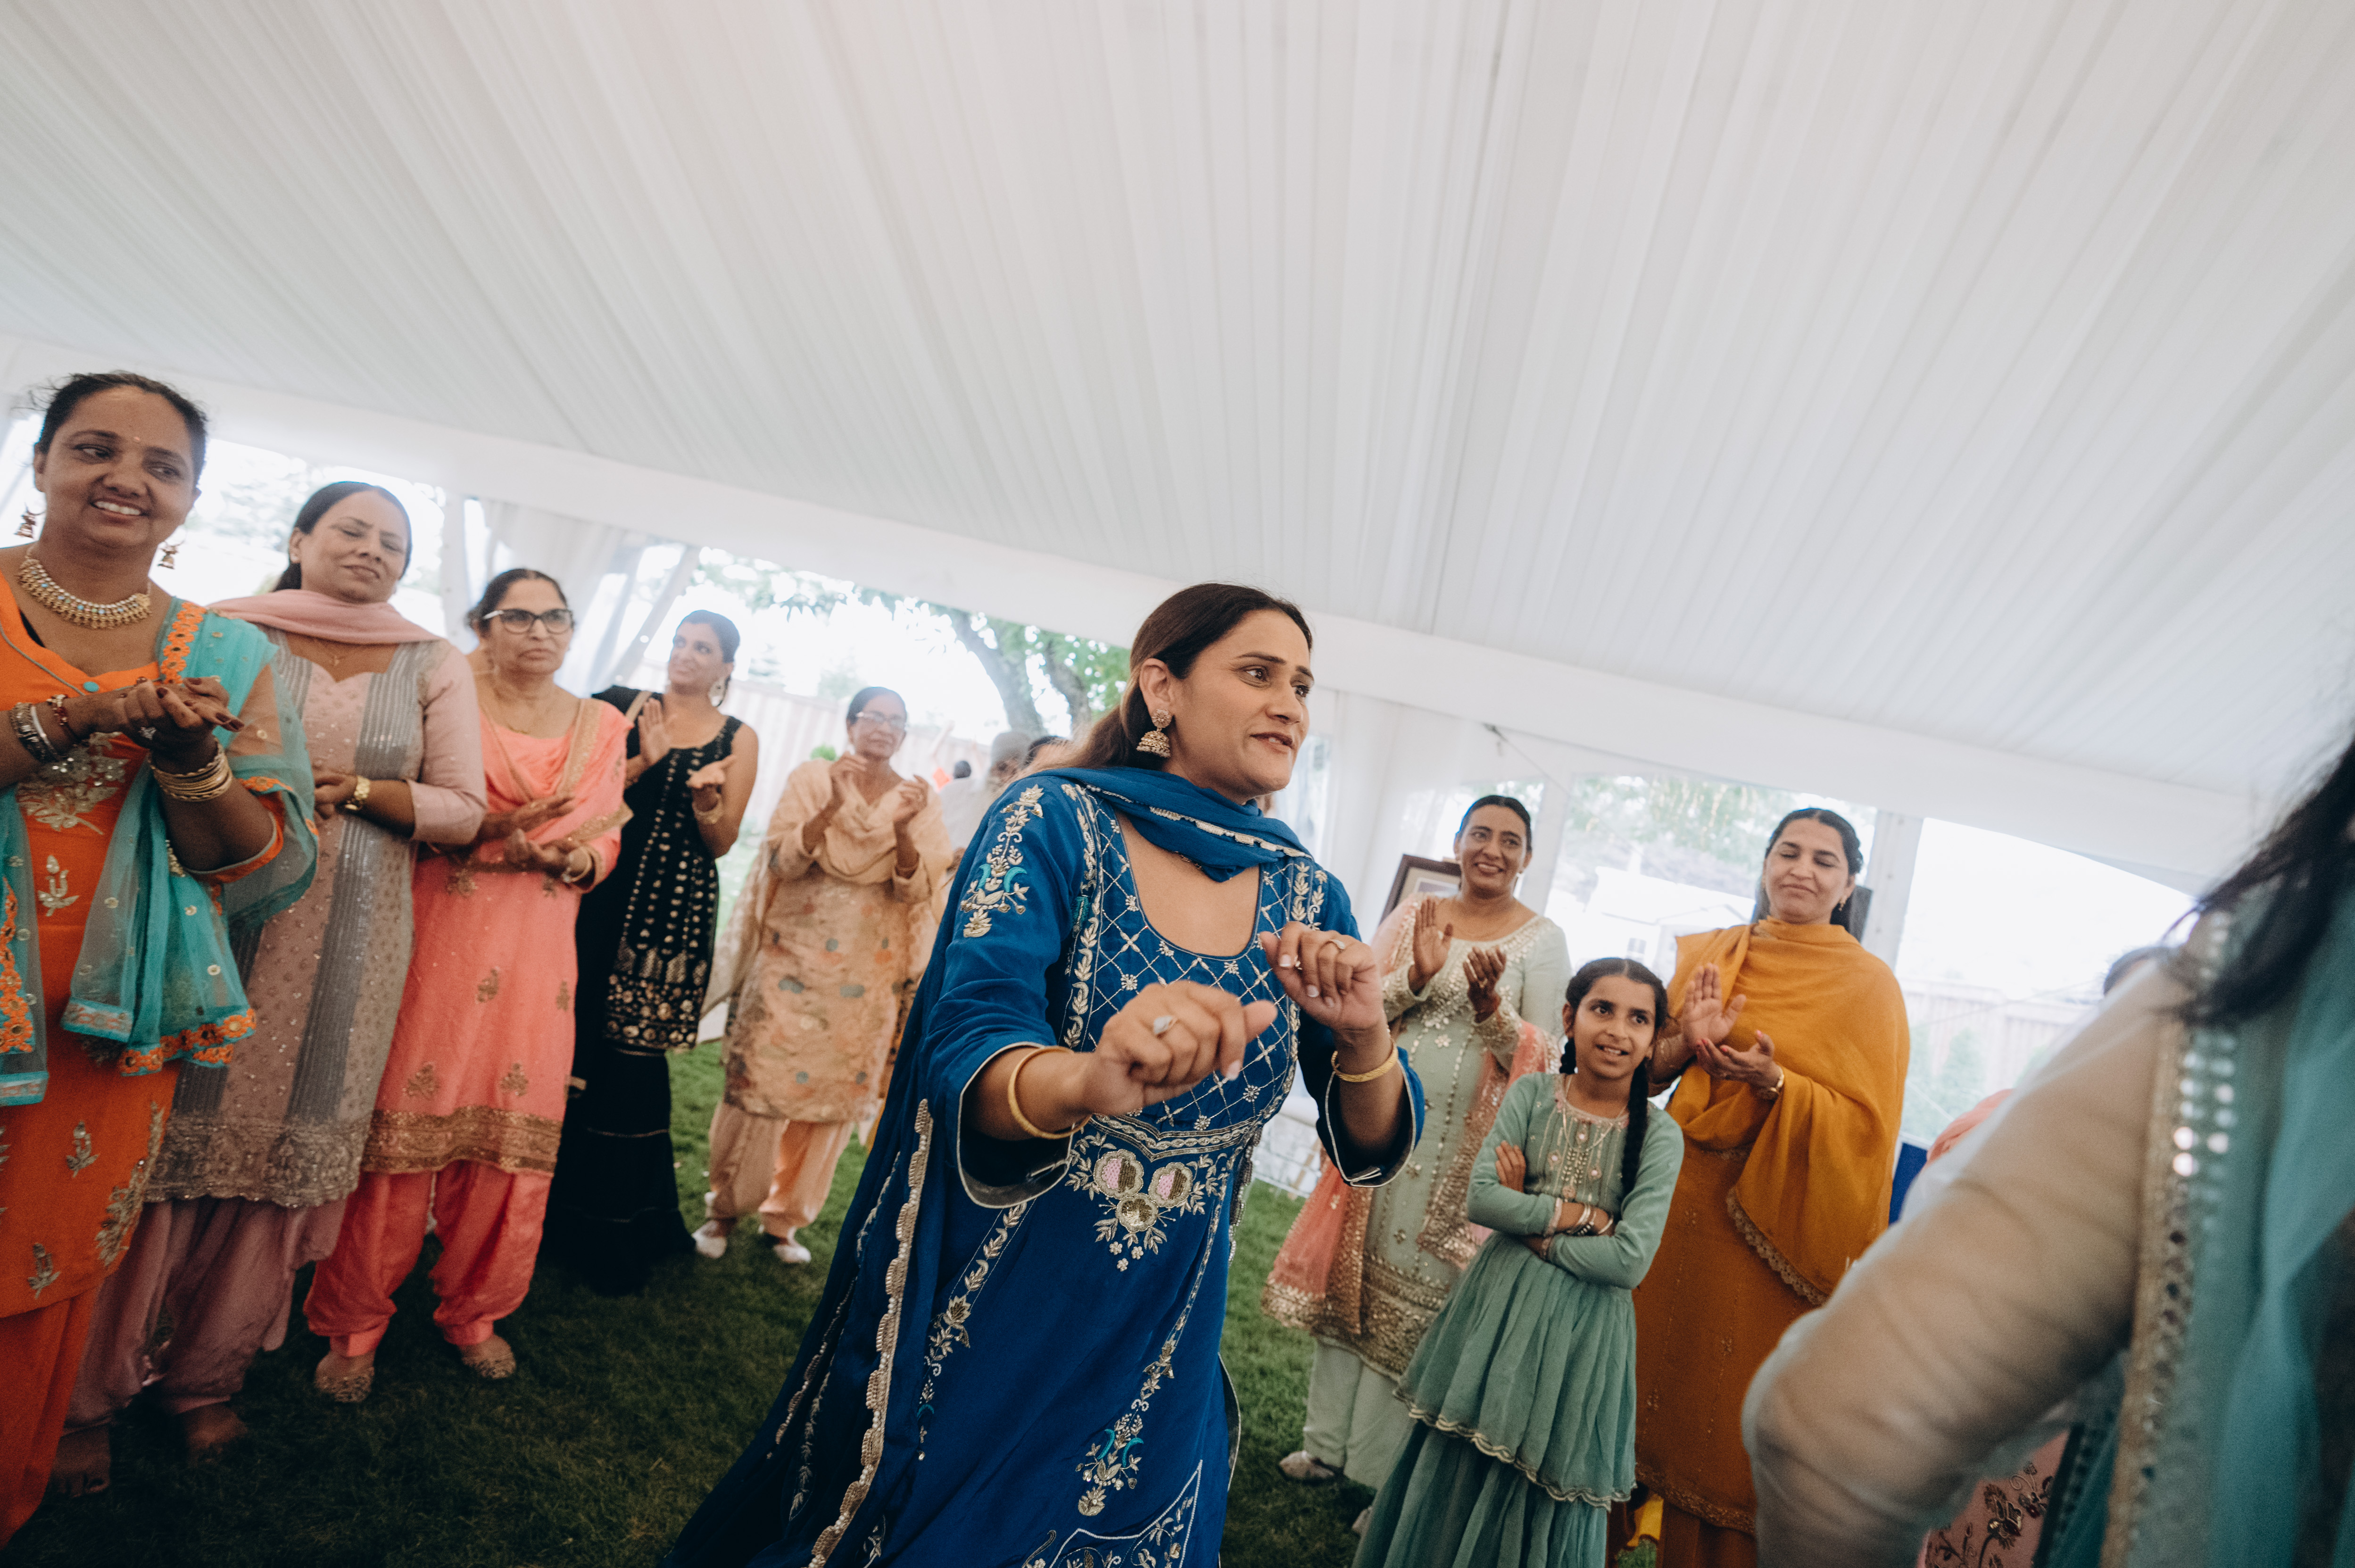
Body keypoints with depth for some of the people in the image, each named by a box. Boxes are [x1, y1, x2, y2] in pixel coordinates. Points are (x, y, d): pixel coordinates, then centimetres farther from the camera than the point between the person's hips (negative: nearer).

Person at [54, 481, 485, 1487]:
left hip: (344, 948, 1)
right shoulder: (228, 632, 5)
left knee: (285, 1147, 7)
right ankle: (90, 1388, 20)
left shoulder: (433, 668, 7)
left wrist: (356, 788, -10)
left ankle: (207, 1374, 25)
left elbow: (462, 812, 4)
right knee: (165, 1134, 2)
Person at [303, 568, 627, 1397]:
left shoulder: (602, 725, 12)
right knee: (407, 1119, -1)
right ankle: (354, 1325, 16)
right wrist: (492, 837, -17)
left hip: (538, 953, 3)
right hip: (440, 934, -3)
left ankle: (473, 1311, 24)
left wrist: (573, 858, -9)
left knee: (510, 1134, 6)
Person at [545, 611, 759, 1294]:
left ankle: (612, 1226, 15)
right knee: (576, 1038, 2)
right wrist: (643, 760, -13)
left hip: (674, 910, -1)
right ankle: (552, 1205, 18)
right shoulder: (624, 707, 7)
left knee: (632, 1053, 2)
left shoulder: (737, 739, 6)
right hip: (602, 890, 1)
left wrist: (706, 798, -16)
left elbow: (723, 842, 3)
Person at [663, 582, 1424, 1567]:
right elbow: (968, 1044, -25)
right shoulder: (1057, 821, -14)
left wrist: (1363, 1037, -24)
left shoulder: (1303, 891, -3)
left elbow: (1374, 1148, -2)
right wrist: (1091, 1083, -46)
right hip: (973, 1327, -3)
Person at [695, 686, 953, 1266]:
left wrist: (902, 829, -23)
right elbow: (781, 861, -8)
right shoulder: (811, 778, 0)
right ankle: (725, 1207, 20)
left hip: (867, 977, 2)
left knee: (836, 1092, 7)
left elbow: (918, 890, -5)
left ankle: (785, 1216, 24)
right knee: (760, 1080, 0)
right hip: (794, 959, -1)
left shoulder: (917, 801, 3)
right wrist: (830, 810, -23)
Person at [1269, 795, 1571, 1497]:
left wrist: (1490, 1005, -22)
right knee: (1353, 1273, 11)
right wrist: (1418, 975, -17)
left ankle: (1381, 1470, 17)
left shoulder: (1542, 940, -1)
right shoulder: (1413, 918, 6)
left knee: (1416, 1291, 3)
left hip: (1465, 1143, -3)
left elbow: (1540, 1057, -4)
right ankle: (1328, 1443, 26)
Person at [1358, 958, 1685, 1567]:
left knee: (1542, 1490, 11)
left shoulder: (1660, 1137, -8)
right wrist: (1582, 1215, -14)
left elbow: (1628, 1260, -15)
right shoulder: (1531, 1093, -4)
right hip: (1497, 1307, 2)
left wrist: (1531, 1223, -12)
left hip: (1582, 1332, -1)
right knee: (1455, 1474, 13)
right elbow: (1482, 1198, -12)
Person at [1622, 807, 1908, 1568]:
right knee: (1652, 1371, 9)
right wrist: (1688, 1042, -13)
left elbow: (1865, 1121, -9)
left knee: (1730, 1401, 3)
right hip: (1681, 1196, 4)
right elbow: (1648, 1064, 7)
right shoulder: (1709, 953, 8)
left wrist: (1775, 1084, -24)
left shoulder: (1868, 985, -3)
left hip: (1774, 1219, -3)